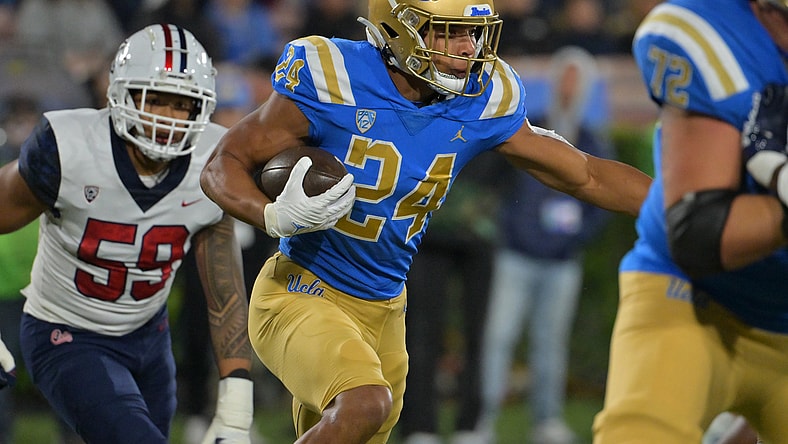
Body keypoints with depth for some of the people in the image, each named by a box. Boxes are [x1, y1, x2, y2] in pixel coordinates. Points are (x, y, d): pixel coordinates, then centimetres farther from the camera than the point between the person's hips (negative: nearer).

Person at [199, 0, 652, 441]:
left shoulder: (482, 102, -4)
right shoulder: (334, 83, -18)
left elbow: (586, 175, 6)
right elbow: (224, 166, -12)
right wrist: (276, 217, -31)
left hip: (383, 309, 6)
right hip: (305, 293, -6)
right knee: (366, 403, -30)